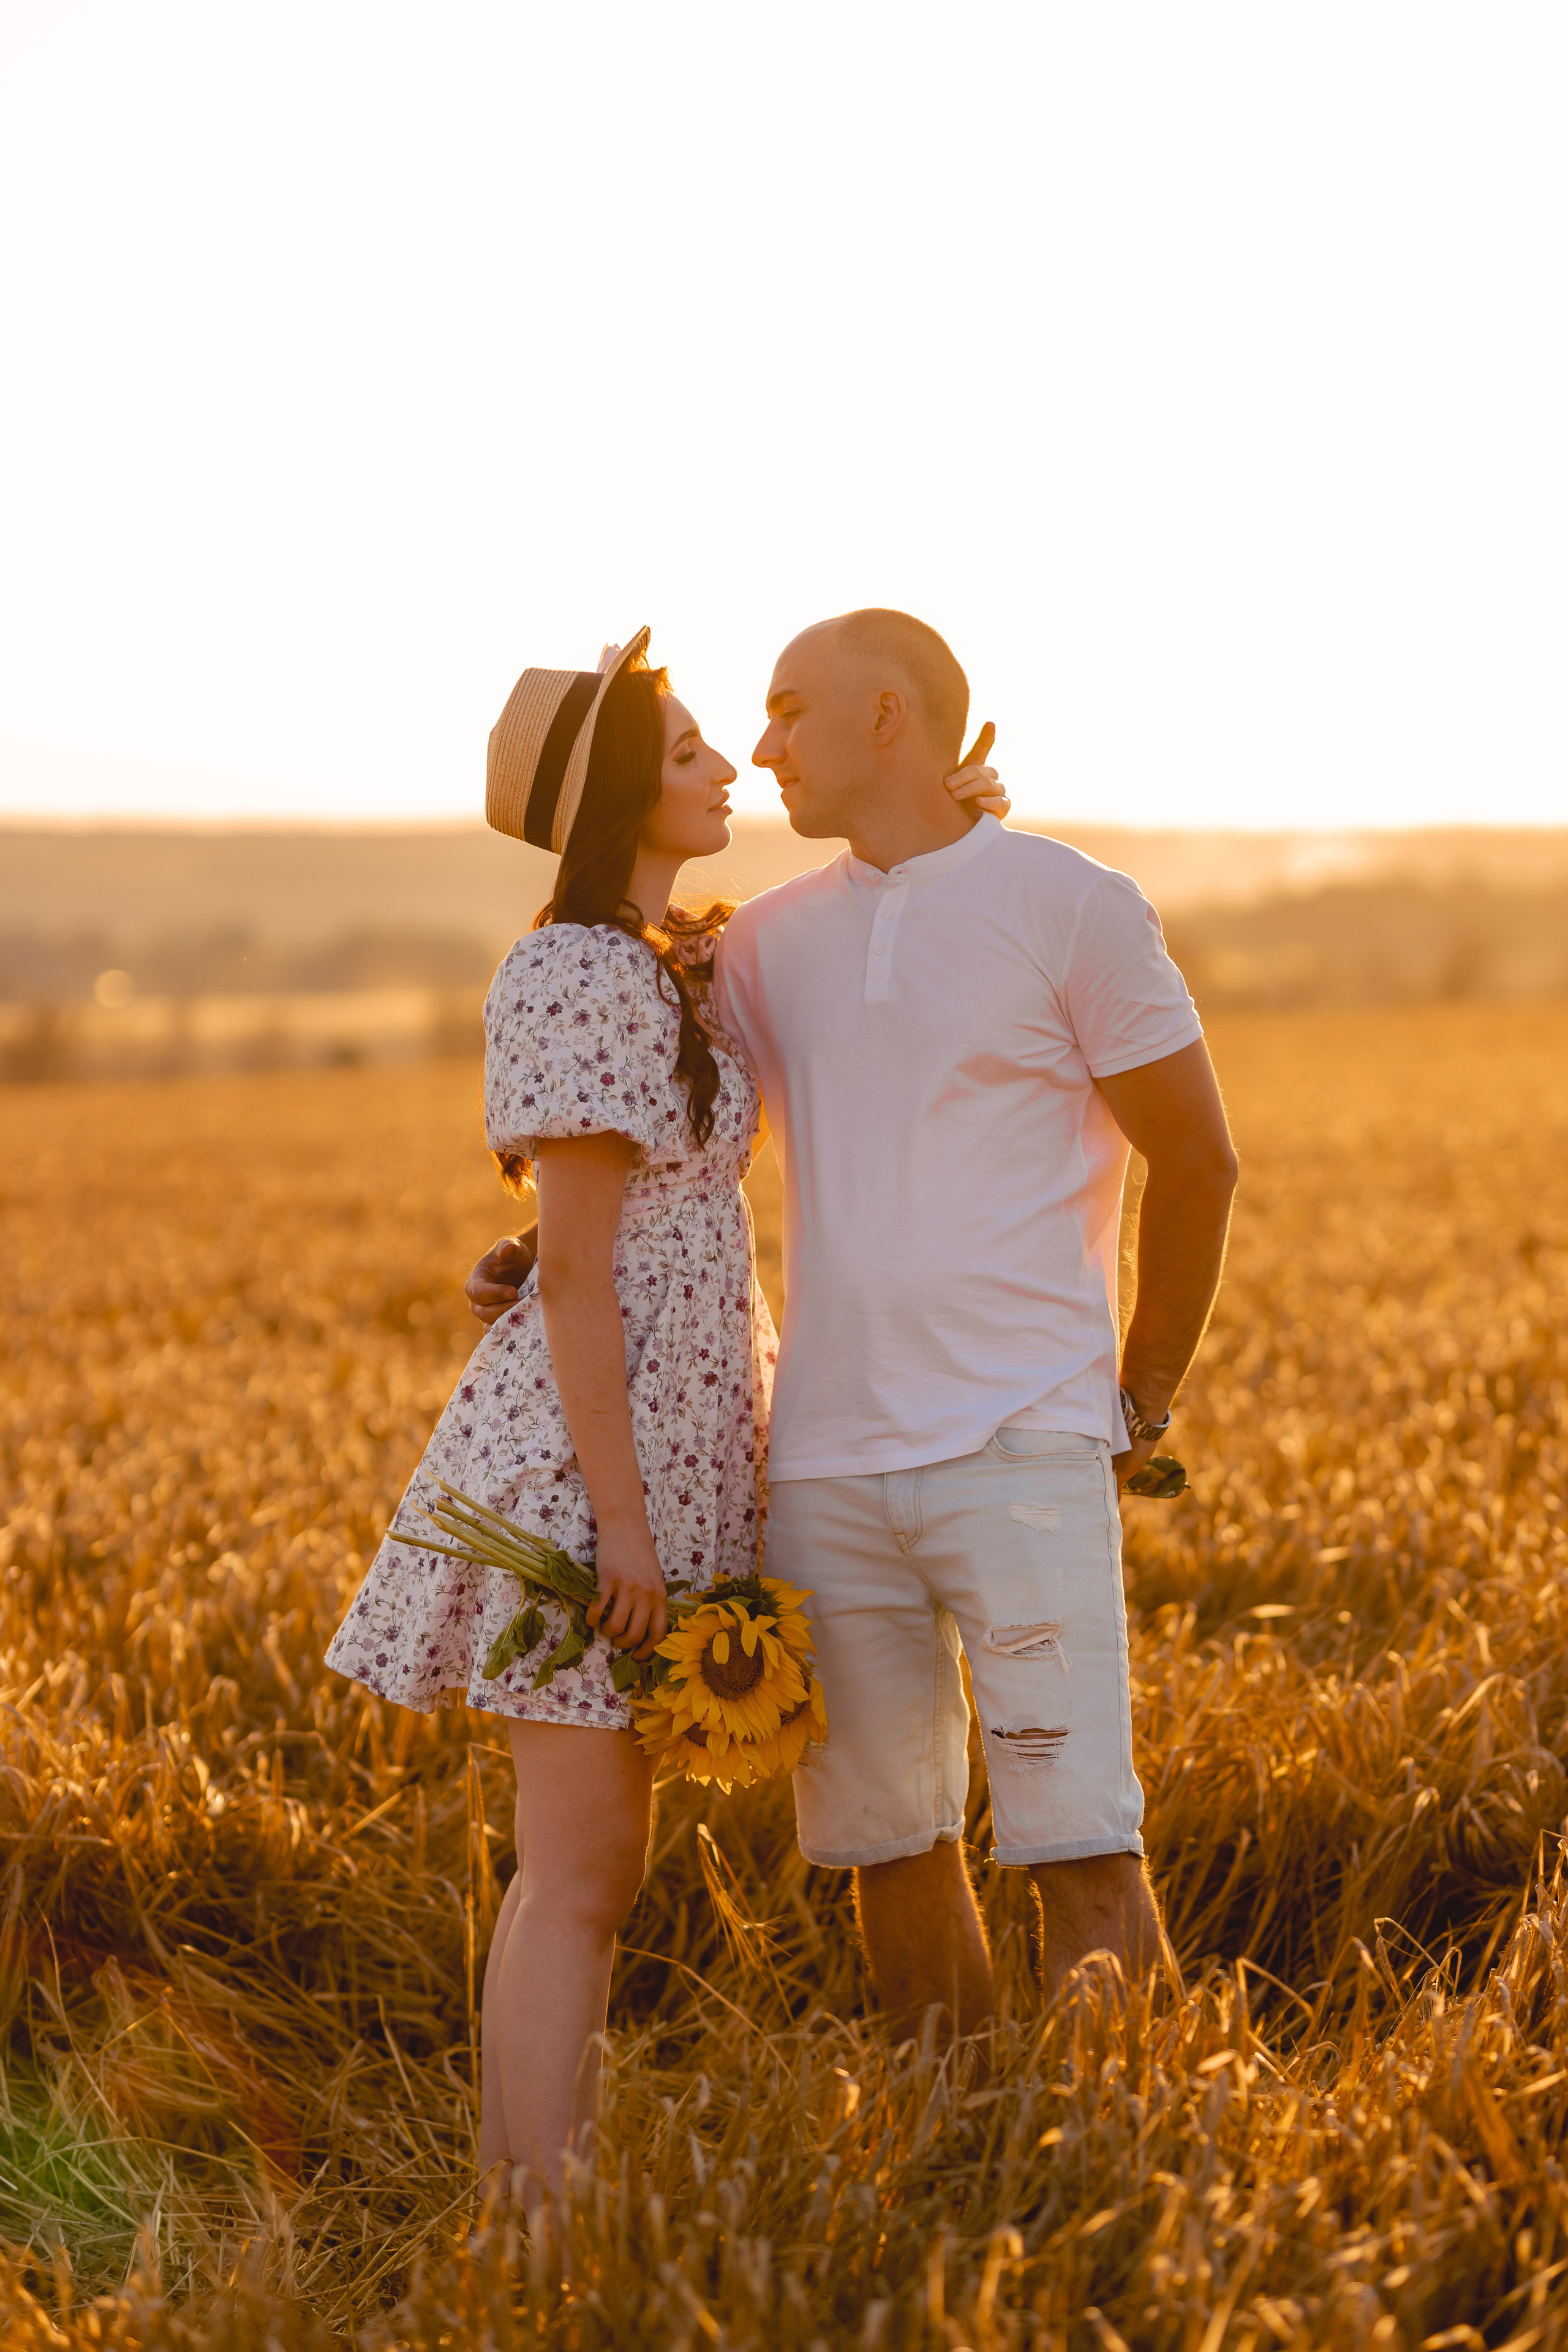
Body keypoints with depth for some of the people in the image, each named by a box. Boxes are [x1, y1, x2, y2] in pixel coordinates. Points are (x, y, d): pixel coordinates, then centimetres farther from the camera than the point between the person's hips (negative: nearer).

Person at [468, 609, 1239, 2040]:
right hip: (825, 1462, 5)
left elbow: (1199, 1162, 4)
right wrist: (548, 1255, -2)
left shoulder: (1072, 906, -1)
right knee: (888, 1846, 9)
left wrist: (1144, 1405, 5)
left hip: (1020, 1449, -5)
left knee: (1078, 1844, -8)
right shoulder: (770, 940, 13)